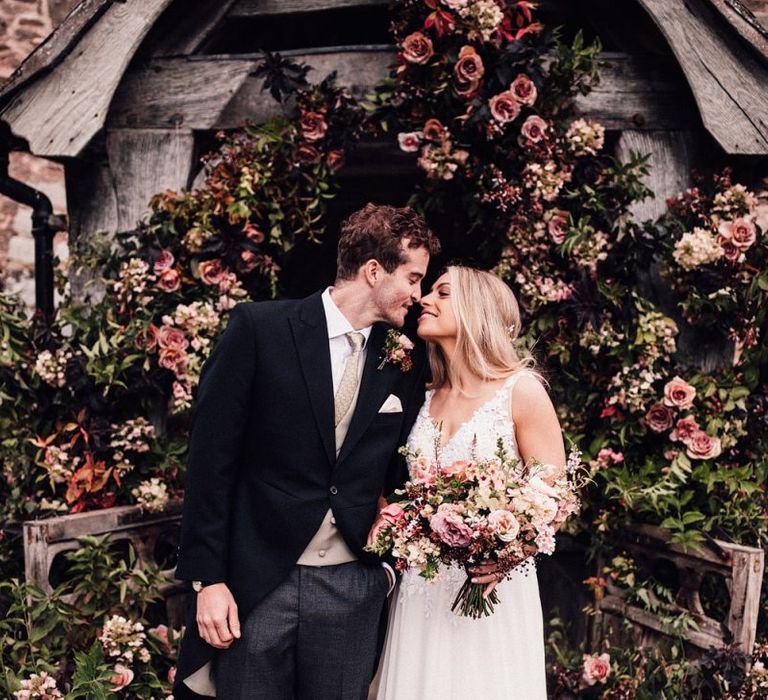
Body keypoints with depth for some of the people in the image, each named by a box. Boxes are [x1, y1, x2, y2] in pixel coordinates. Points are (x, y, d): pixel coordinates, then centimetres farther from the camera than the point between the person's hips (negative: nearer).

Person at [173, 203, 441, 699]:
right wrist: (208, 579, -9)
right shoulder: (259, 328, -6)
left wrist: (391, 560, 2)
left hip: (353, 587, 3)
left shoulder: (406, 364, 5)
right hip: (256, 583, -3)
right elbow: (212, 457, -6)